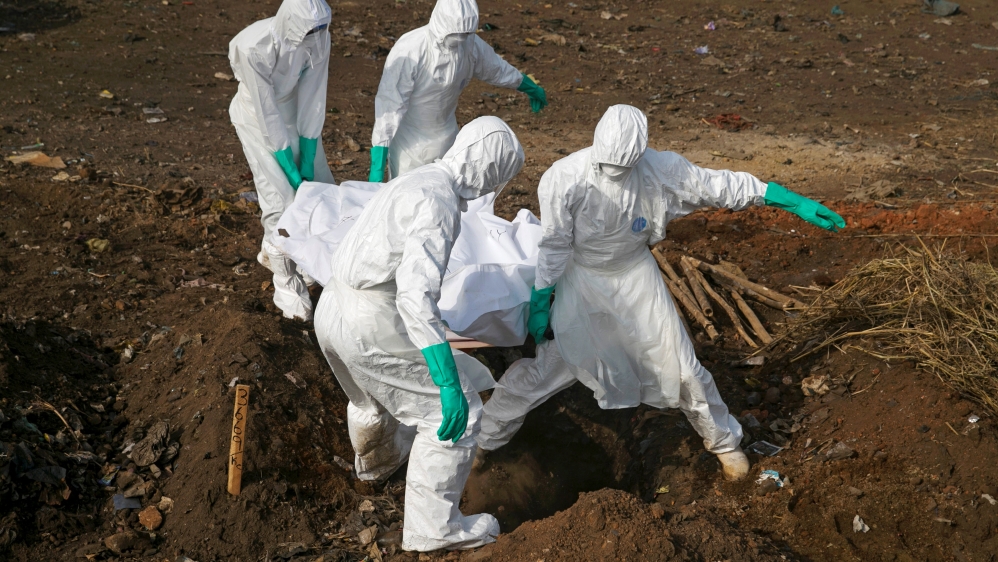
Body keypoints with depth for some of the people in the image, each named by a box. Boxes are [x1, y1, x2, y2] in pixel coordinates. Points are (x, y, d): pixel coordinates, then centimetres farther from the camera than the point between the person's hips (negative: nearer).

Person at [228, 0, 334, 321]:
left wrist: (307, 161, -13)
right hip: (258, 118, -5)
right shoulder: (253, 48, -35)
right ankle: (287, 285, 5)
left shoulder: (317, 40, -23)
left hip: (294, 110, 5)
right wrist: (292, 171, -21)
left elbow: (312, 101, -16)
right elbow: (268, 115, -28)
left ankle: (272, 251, 29)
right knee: (282, 198, -10)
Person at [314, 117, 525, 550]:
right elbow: (416, 294, -31)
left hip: (332, 311, 9)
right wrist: (449, 383, -33)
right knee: (458, 412, 4)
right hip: (373, 330, -9)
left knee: (373, 392, 36)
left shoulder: (418, 181, 13)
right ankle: (433, 526, 14)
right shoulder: (439, 201, -19)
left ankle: (377, 460, 66)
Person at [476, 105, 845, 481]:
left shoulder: (661, 170, -23)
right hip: (580, 279, -2)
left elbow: (721, 185, -12)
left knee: (679, 365, 6)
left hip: (634, 275, 2)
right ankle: (485, 439, 24)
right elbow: (553, 248, -15)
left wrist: (796, 203, -10)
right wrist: (539, 303, -7)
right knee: (549, 363, 3)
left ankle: (723, 440, 30)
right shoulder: (562, 180, -28)